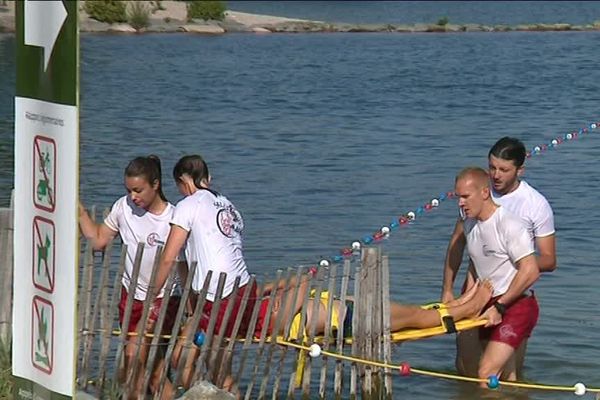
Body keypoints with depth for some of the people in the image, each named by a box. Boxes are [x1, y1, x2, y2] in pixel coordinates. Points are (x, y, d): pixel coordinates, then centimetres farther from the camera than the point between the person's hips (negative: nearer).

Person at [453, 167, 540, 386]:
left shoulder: (509, 225, -18)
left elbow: (530, 272, -22)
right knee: (504, 377, 11)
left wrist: (499, 307, -19)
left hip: (516, 305, -8)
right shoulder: (469, 224, 8)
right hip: (490, 305, 8)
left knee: (487, 375, -19)